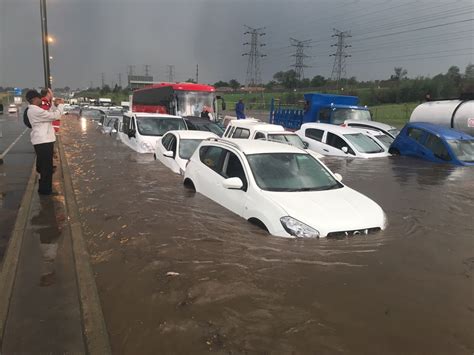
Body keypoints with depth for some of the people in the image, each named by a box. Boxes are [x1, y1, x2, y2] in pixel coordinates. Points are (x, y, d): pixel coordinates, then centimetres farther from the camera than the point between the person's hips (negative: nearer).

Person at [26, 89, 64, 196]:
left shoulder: (34, 110, 13)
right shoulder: (36, 111, -20)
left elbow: (48, 114, 21)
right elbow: (55, 116, -19)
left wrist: (55, 105, 11)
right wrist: (61, 105, -6)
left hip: (41, 140, 11)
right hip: (43, 141, -11)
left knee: (43, 165, 21)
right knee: (47, 167, -3)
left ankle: (43, 188, 35)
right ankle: (45, 189, 4)